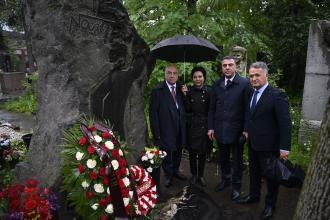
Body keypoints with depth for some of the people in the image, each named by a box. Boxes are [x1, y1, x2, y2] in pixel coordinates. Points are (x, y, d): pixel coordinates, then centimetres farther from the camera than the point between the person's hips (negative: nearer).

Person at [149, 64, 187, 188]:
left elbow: (184, 109, 6)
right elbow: (153, 113, -10)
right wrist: (156, 133, -12)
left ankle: (175, 171, 43)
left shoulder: (181, 89, 5)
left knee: (178, 153, 20)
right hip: (166, 131, -4)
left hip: (180, 131, 5)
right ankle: (168, 176, 33)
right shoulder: (157, 91, -9)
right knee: (167, 154, 11)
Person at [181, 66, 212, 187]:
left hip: (204, 125, -1)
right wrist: (185, 95, -13)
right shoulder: (189, 91, 1)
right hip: (192, 125, 1)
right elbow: (187, 110, -6)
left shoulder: (209, 91, -4)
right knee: (192, 151, 8)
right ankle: (194, 174, 26)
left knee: (203, 152, 9)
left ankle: (201, 175, 26)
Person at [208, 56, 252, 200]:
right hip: (220, 129, 4)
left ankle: (236, 185, 29)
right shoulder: (217, 85, 4)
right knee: (223, 157, 18)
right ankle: (225, 179, 38)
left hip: (237, 129, -3)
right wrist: (211, 127, 4)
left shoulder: (244, 83, -7)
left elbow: (248, 108, -8)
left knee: (237, 159, 12)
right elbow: (212, 108, 7)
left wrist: (246, 129, -11)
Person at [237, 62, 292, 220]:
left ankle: (270, 204, 32)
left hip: (269, 146, -6)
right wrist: (247, 131, 4)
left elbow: (285, 123, -19)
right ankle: (254, 195, 43)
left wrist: (284, 147, -20)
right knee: (254, 172, 22)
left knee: (271, 175, 12)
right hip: (252, 143, 7)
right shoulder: (251, 94, 5)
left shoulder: (277, 95, -17)